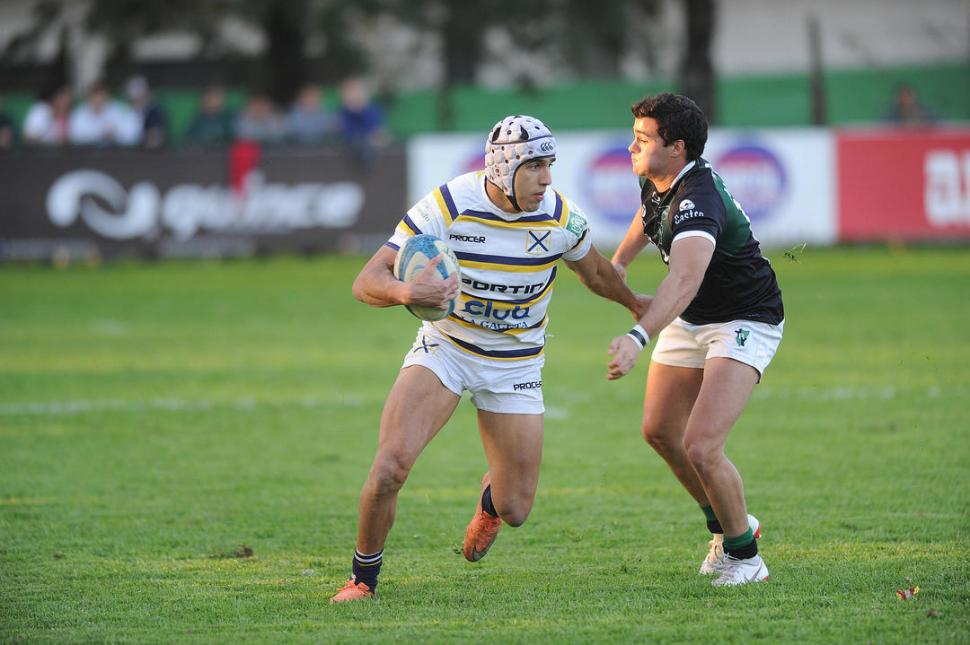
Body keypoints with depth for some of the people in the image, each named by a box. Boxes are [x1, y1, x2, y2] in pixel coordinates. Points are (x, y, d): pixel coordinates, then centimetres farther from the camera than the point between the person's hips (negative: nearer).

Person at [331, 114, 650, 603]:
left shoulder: (561, 217, -14)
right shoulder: (447, 207, -22)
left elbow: (593, 271, 11)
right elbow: (367, 283, -24)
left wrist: (633, 303, 28)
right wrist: (406, 292, -45)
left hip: (515, 362, 2)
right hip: (444, 349, -2)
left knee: (515, 510, 0)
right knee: (391, 464, -25)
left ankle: (490, 500, 41)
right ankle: (364, 577, -1)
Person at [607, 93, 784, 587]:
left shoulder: (698, 201, -35)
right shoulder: (656, 180, -6)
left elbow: (685, 279, -53)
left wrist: (639, 338, -66)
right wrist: (621, 259, 36)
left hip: (744, 322, -9)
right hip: (690, 321, 10)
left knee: (700, 447, -20)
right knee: (659, 432, 15)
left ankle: (744, 555, 1)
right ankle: (728, 525, 36)